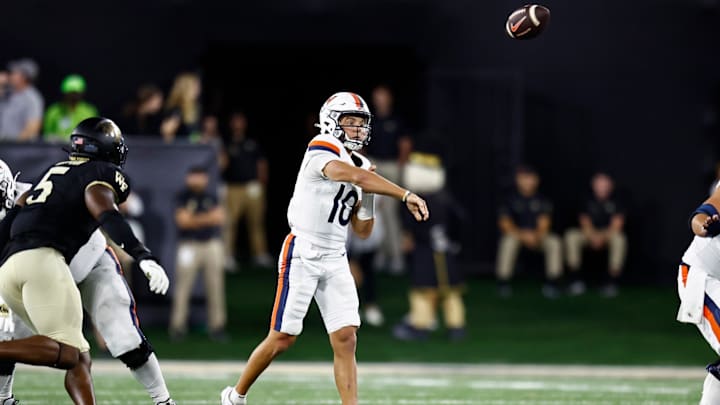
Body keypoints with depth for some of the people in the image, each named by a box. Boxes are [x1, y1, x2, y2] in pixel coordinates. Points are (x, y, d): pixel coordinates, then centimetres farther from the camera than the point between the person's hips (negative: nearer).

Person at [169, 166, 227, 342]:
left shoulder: (211, 196, 9)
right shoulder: (183, 197, -1)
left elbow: (219, 218, -1)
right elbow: (183, 220, -10)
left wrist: (196, 218, -12)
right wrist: (207, 218, -11)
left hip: (212, 243, 3)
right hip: (189, 244, -3)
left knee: (215, 286, 1)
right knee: (183, 286, -6)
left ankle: (216, 325, 5)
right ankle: (178, 325, -1)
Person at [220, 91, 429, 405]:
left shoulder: (361, 165, 12)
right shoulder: (322, 150, -11)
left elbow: (363, 231, 14)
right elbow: (354, 176, -31)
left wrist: (367, 194, -2)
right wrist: (406, 196, -36)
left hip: (335, 260, 7)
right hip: (303, 253, -7)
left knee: (346, 340, -5)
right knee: (282, 339, -1)